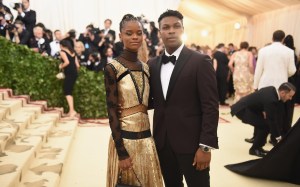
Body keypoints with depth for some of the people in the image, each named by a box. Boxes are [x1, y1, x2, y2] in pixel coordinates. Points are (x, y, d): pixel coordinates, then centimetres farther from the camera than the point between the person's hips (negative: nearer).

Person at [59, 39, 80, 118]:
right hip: (74, 73, 8)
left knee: (67, 92, -6)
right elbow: (77, 65, 12)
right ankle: (71, 111, 15)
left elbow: (67, 62, -19)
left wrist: (61, 67, -2)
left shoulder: (62, 51, -2)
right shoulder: (72, 52, 18)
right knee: (69, 92, 13)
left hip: (69, 73, -8)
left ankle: (72, 111, -15)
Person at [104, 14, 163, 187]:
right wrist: (122, 153, -14)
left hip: (146, 136, 5)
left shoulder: (146, 67, 6)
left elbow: (147, 103, 11)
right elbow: (112, 112, -14)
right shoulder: (112, 68, -11)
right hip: (124, 138, -5)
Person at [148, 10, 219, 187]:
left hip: (191, 142, -4)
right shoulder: (153, 64, 7)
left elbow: (210, 106, -11)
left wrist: (206, 146, -14)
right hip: (162, 141, 5)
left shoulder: (200, 61, -8)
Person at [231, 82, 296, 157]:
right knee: (265, 125, -13)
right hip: (241, 110, -10)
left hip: (246, 106, 10)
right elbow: (272, 120, -21)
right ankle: (255, 149, 2)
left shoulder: (273, 90, 1)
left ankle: (257, 147, 22)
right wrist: (279, 138, -12)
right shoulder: (270, 100, -26)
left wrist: (264, 112, 2)